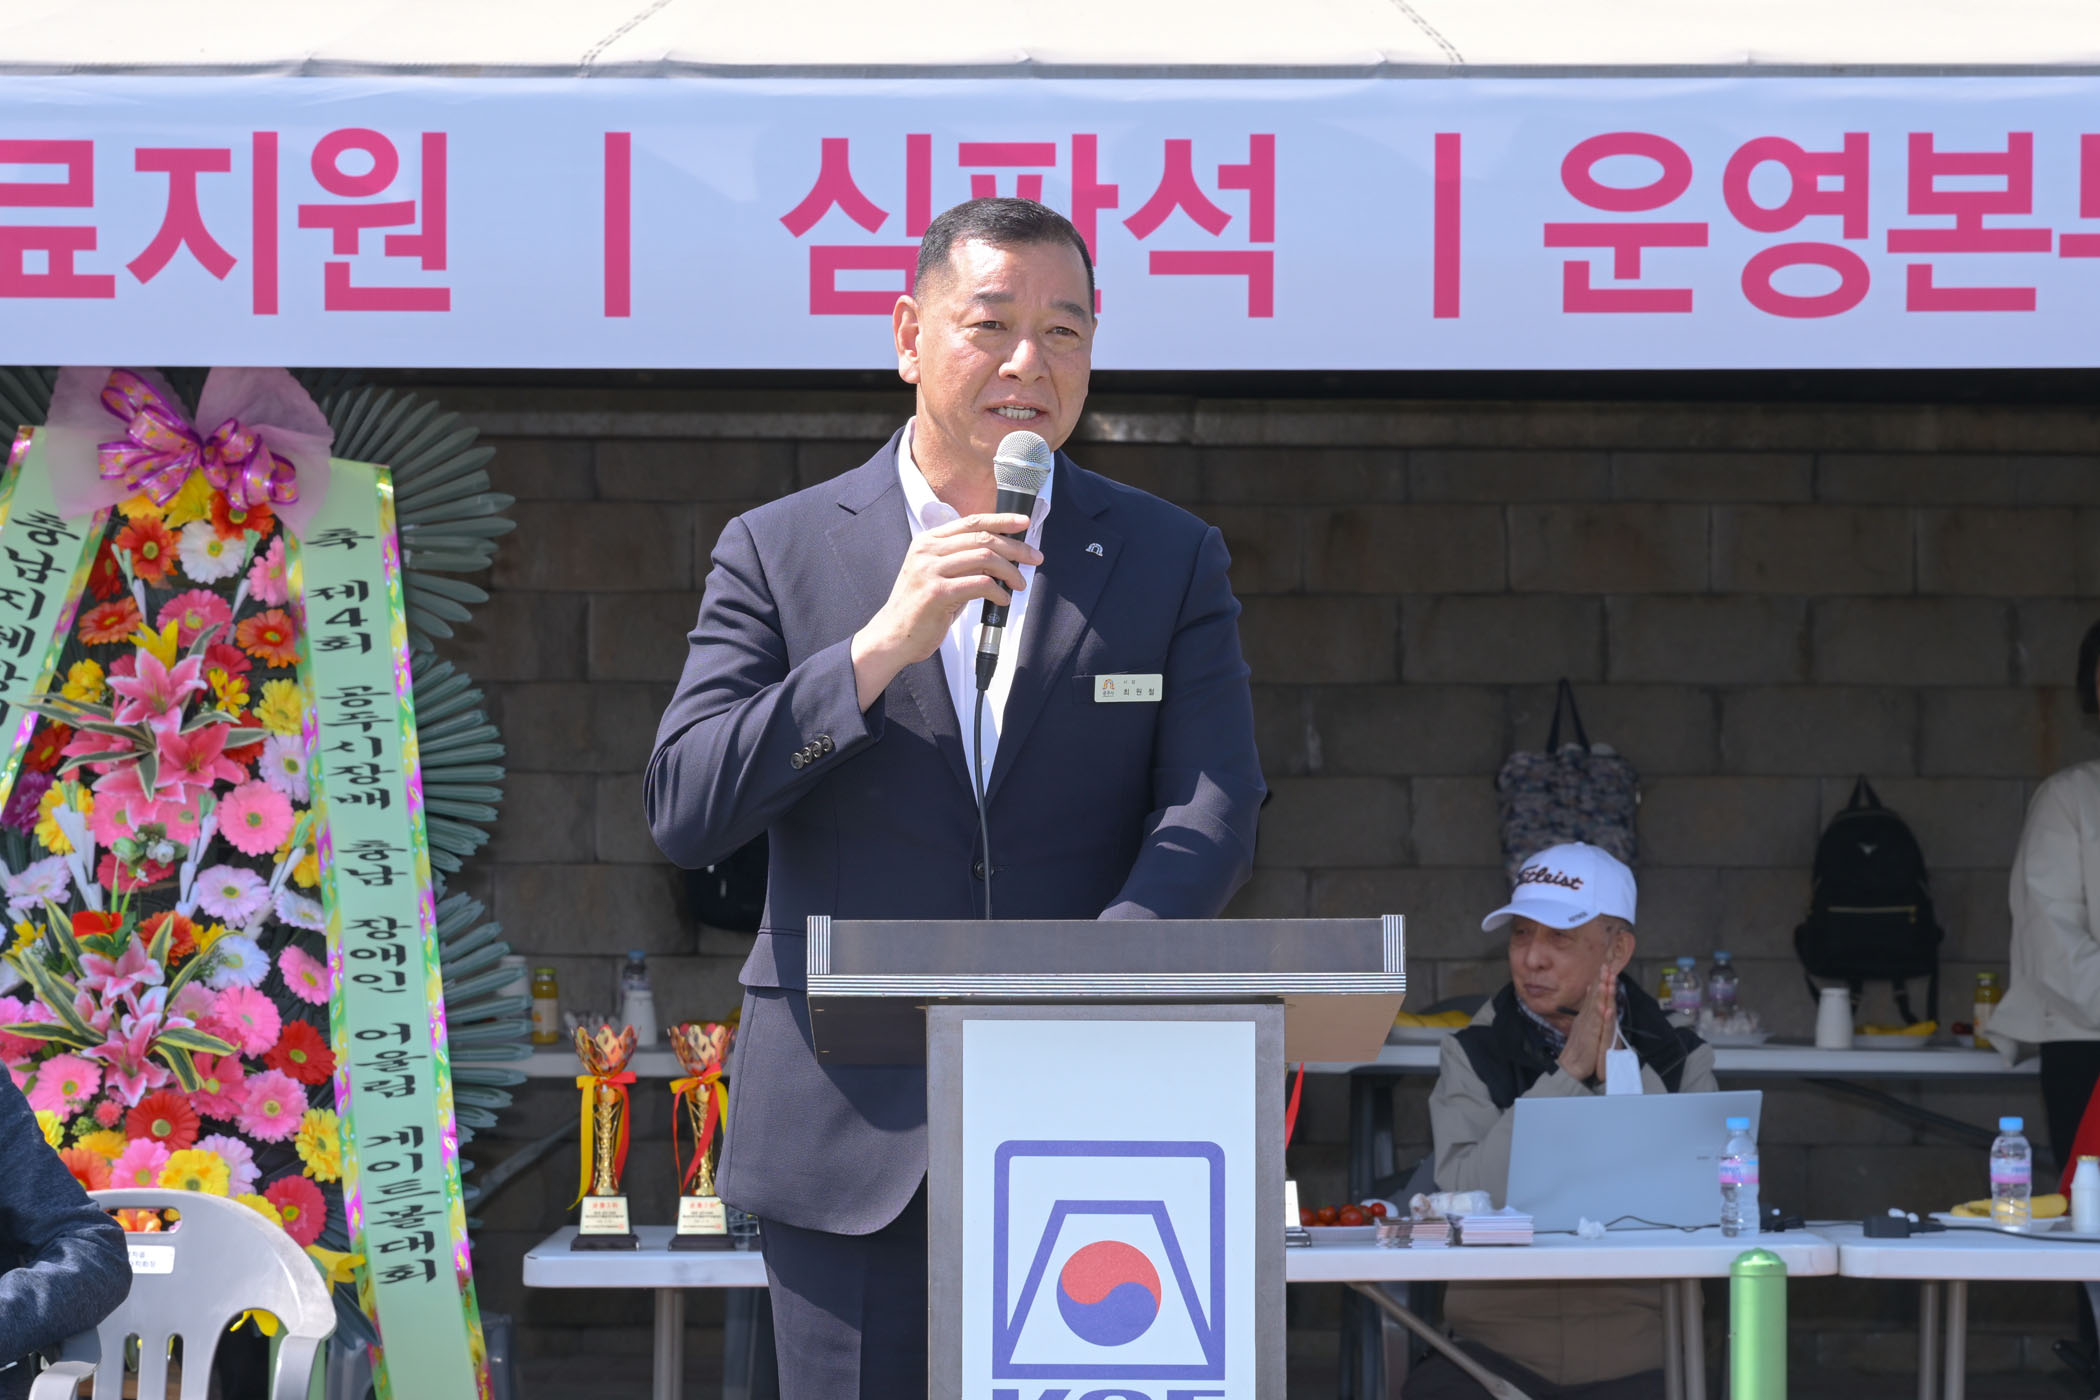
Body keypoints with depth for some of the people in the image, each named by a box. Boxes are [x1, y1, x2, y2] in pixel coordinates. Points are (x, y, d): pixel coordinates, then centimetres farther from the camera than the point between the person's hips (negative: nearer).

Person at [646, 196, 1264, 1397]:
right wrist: (885, 644, -14)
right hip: (852, 1137, 0)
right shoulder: (780, 553, 7)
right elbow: (686, 813, -3)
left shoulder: (1172, 562, 10)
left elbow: (1214, 814, -1)